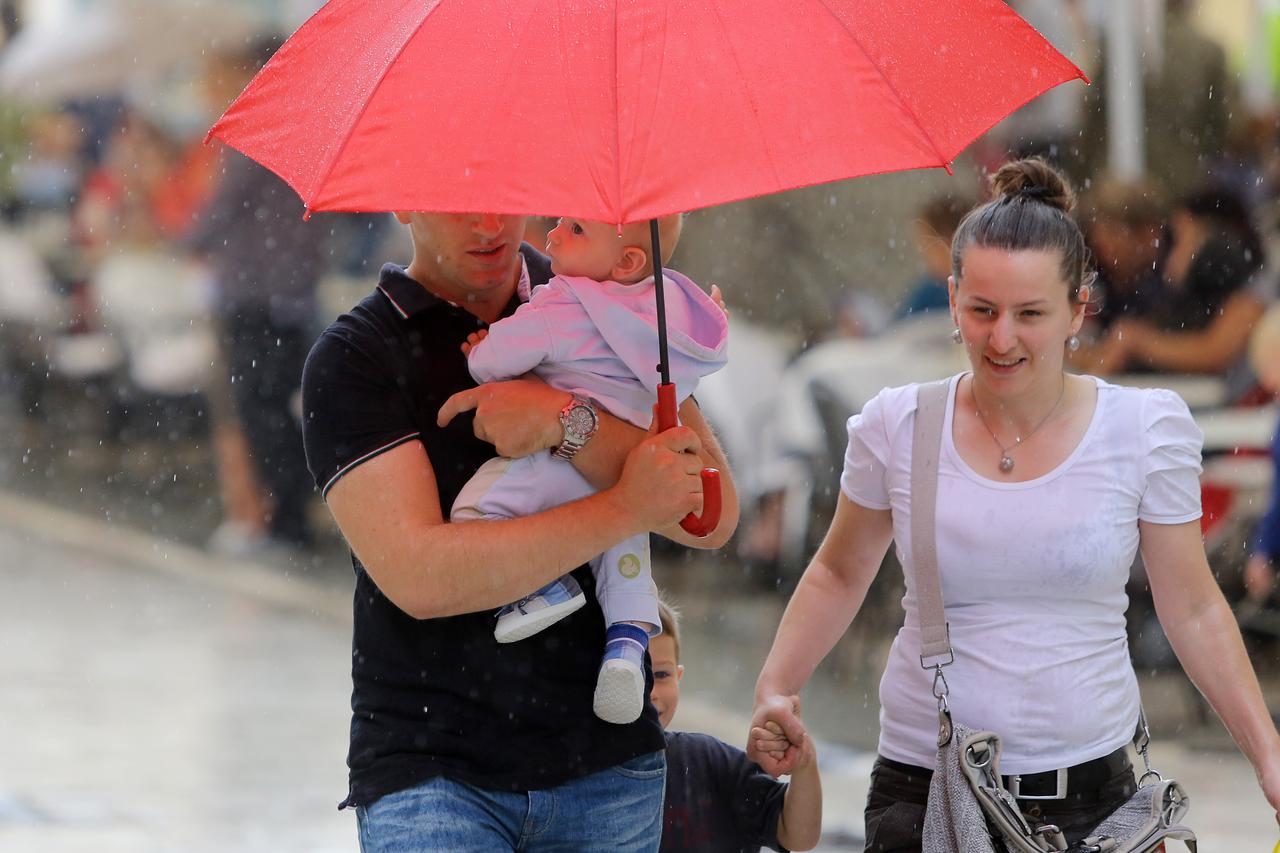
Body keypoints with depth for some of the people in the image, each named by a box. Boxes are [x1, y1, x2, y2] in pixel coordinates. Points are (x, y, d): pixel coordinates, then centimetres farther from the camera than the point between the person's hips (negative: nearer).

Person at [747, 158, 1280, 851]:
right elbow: (838, 576, 13)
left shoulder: (1146, 430, -3)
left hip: (1088, 793, -1)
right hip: (920, 789, 1)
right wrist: (775, 689, 1)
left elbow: (1193, 612, 4)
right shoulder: (895, 427, -2)